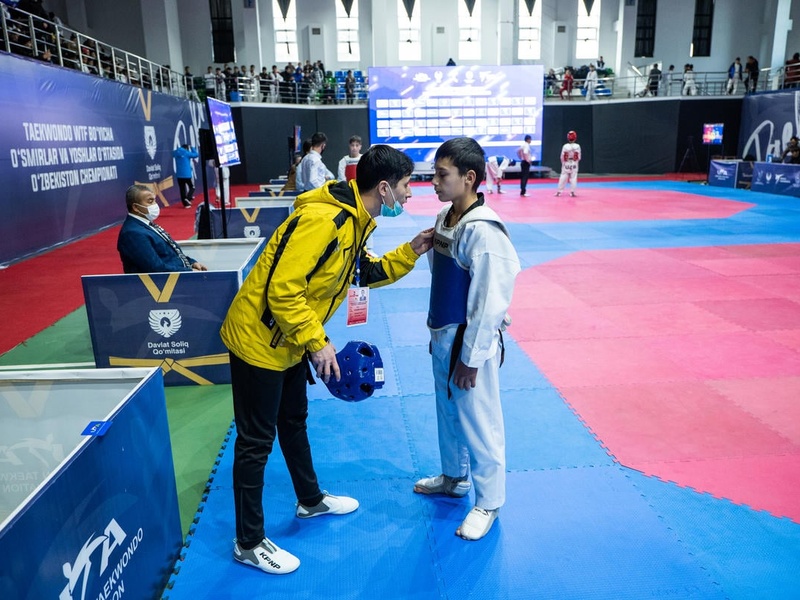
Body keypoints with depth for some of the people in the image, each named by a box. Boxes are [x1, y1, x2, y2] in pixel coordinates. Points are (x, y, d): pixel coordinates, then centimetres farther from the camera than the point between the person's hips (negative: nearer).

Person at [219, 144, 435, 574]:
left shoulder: (355, 221, 4)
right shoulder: (323, 219, -28)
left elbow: (366, 273, 14)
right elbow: (282, 289, -29)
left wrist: (411, 252, 3)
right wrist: (317, 342, -23)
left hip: (289, 343, 10)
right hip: (258, 341, -10)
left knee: (294, 422, 24)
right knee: (256, 442, 3)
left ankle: (311, 501, 45)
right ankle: (248, 543, 20)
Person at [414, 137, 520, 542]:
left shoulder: (483, 231, -24)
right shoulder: (445, 216, 3)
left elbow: (490, 302, -22)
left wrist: (471, 357, -18)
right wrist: (438, 334, 15)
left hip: (469, 343, -9)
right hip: (443, 336, 9)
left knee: (478, 422, 7)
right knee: (448, 412, 24)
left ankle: (488, 503, 27)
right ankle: (454, 477, 46)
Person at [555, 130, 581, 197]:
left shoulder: (565, 146, -10)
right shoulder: (577, 146, -8)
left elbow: (562, 157, -5)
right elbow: (579, 157, -2)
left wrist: (563, 163, 12)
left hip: (566, 164, 0)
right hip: (574, 164, 0)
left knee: (563, 178, 5)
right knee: (573, 178, 5)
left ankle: (559, 192, 9)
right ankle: (572, 192, 4)